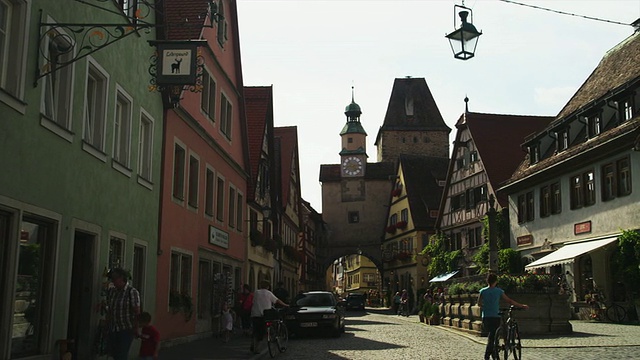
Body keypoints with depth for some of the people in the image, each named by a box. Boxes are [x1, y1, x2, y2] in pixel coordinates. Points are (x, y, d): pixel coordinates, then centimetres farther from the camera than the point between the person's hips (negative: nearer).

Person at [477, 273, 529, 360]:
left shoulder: (482, 291, 1)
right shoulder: (499, 291, -3)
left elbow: (479, 304, 7)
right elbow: (510, 301, 0)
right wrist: (522, 306, 9)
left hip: (485, 318, 2)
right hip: (495, 317, -2)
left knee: (490, 336, 22)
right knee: (492, 337, -1)